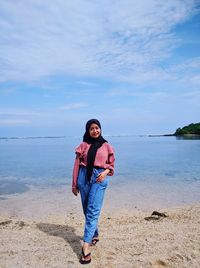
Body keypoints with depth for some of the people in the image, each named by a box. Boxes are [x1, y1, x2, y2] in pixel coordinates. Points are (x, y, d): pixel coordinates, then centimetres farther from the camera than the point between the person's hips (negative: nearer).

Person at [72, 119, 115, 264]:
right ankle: (95, 235, 34)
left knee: (93, 210, -11)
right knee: (87, 210, 12)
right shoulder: (83, 145, 5)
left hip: (99, 178, -2)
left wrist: (105, 172, -10)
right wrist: (74, 184, 6)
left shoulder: (106, 146, 5)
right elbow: (77, 165, 6)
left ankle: (86, 245, -9)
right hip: (84, 177, 2)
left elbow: (111, 164, 11)